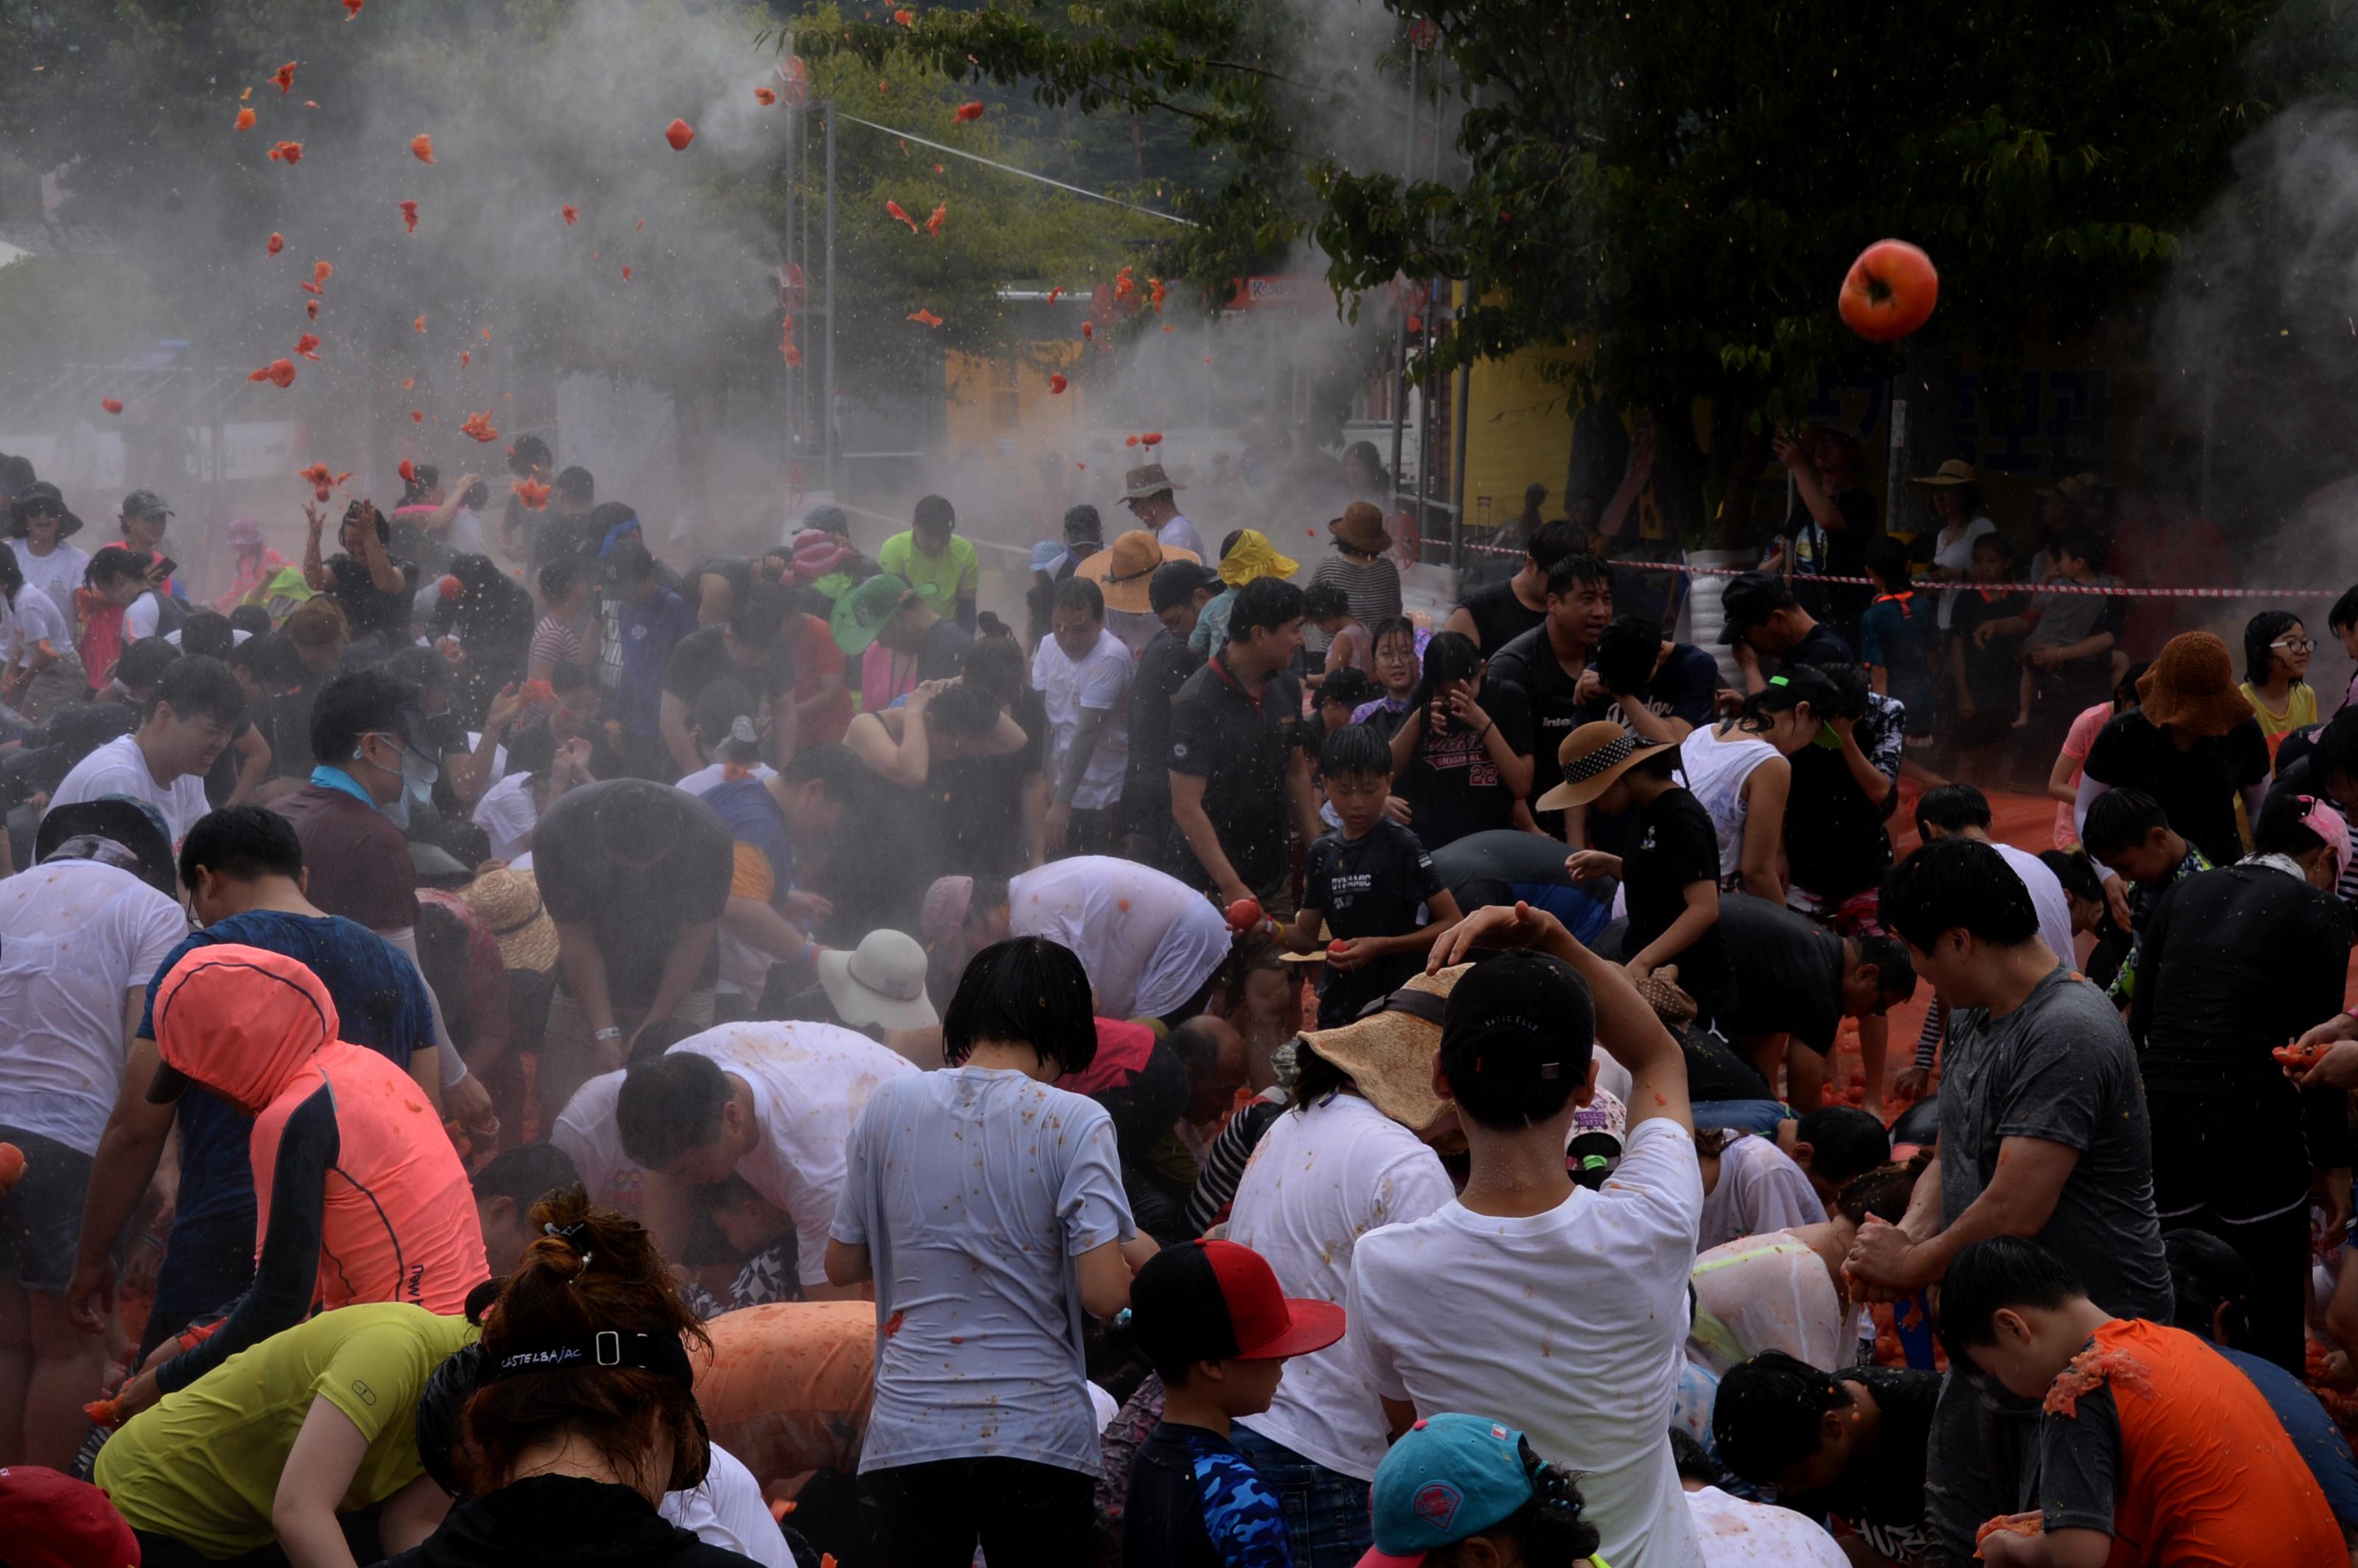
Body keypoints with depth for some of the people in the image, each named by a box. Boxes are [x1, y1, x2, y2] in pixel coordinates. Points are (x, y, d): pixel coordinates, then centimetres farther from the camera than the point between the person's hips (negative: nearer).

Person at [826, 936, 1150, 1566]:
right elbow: (1104, 1294, -14)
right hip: (1038, 1436, -2)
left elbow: (842, 1266, 10)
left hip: (912, 1435, 2)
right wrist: (1142, 1258, 7)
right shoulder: (1076, 1123, -9)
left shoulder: (890, 1106, 1)